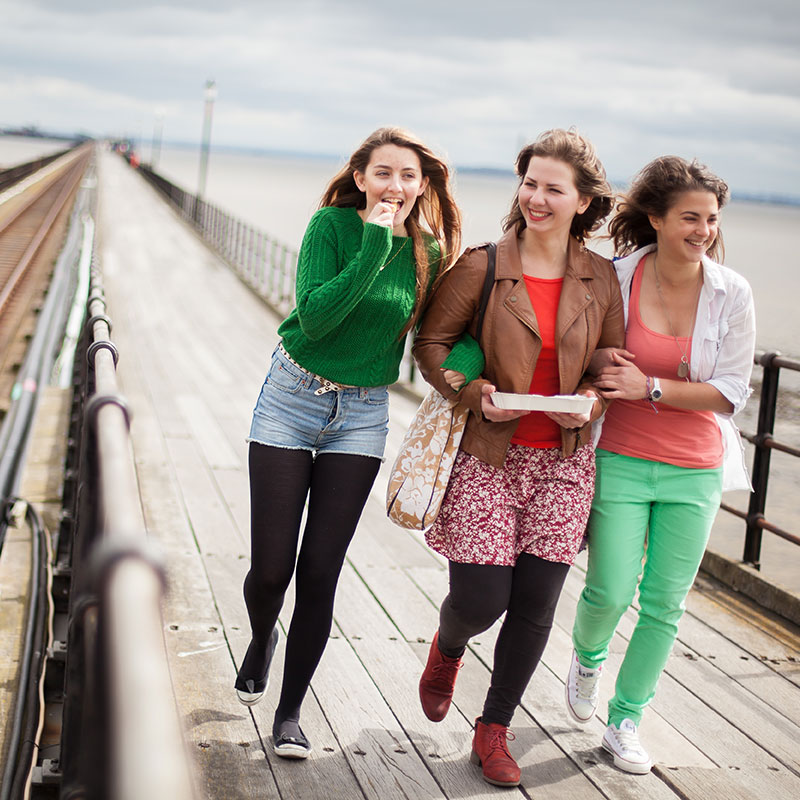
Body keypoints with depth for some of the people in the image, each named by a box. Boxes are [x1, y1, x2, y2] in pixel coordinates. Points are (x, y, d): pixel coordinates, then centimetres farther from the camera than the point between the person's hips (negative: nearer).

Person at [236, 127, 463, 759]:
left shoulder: (429, 251, -1)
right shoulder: (332, 225, -11)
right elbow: (314, 318, -22)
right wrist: (375, 246, -25)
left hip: (363, 415, 2)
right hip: (293, 399, -2)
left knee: (320, 572, 2)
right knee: (271, 568, 1)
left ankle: (290, 712, 17)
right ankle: (263, 637, 37)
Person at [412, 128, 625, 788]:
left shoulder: (600, 279, 3)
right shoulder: (482, 267, -5)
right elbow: (432, 343, 2)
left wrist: (591, 400, -8)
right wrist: (474, 393, -13)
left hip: (563, 461, 3)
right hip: (486, 456, -2)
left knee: (535, 606, 4)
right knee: (480, 600, -5)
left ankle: (494, 731, 25)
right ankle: (448, 648, 35)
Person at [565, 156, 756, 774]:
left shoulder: (732, 294, -6)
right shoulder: (615, 280, -8)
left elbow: (730, 393, -7)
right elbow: (588, 362, 7)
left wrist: (648, 386, -17)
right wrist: (600, 378, -15)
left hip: (694, 470, 1)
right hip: (621, 461, -1)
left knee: (665, 602, 6)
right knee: (610, 593, -4)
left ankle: (626, 722, 25)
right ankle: (588, 657, 33)